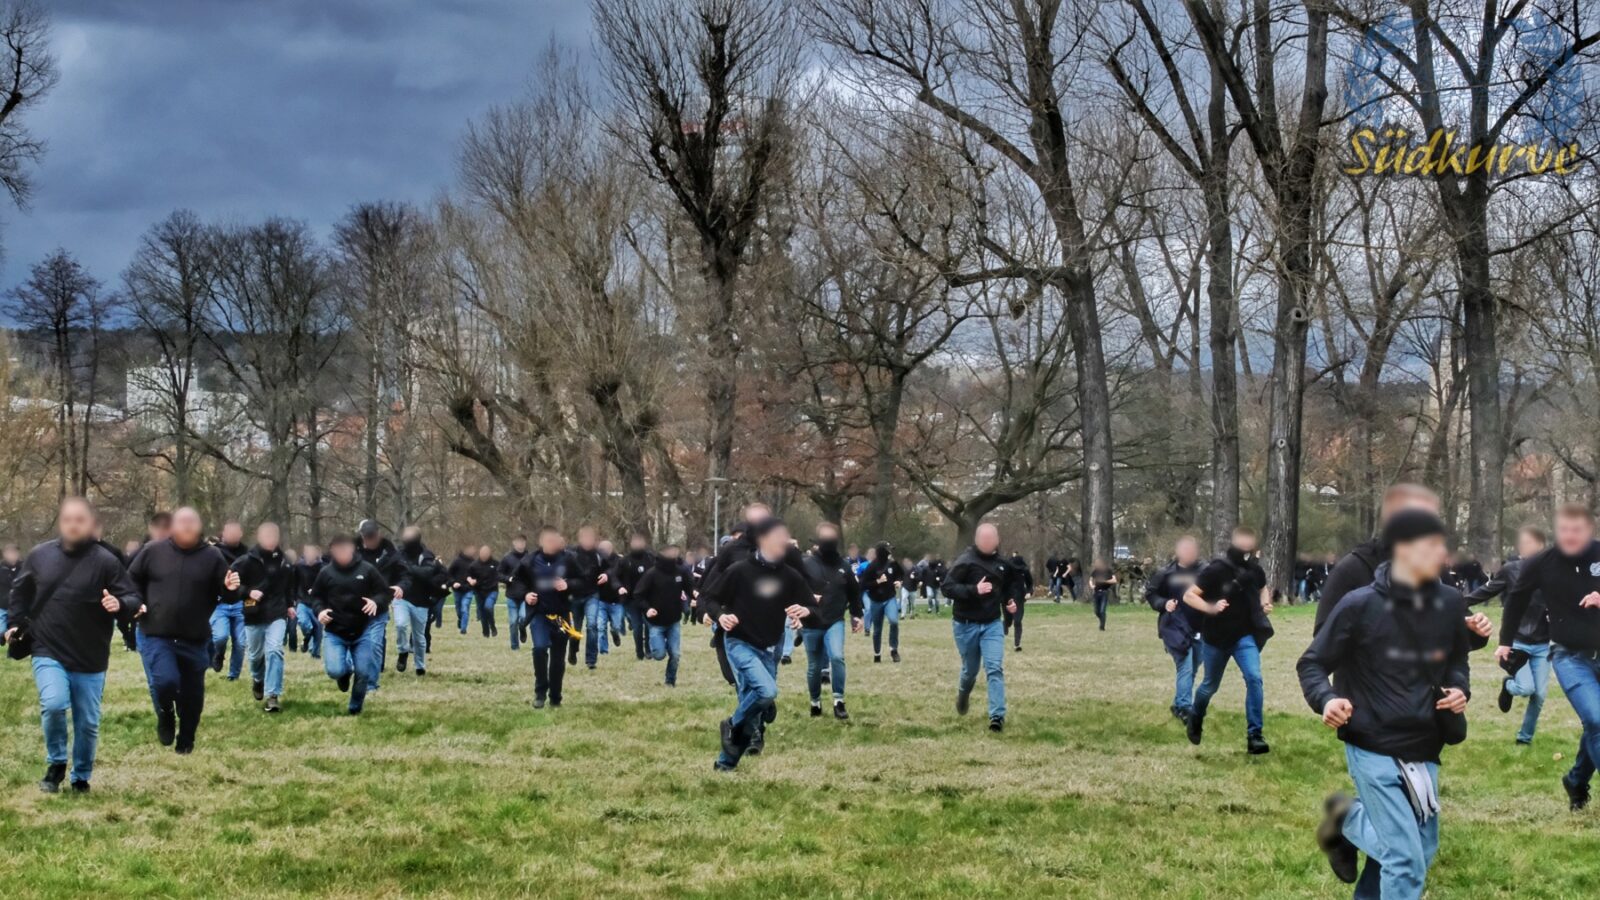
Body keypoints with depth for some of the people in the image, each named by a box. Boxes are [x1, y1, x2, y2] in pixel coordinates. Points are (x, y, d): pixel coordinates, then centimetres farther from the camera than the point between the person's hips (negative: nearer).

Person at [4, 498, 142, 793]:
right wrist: (16, 625, 9)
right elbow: (20, 591, 17)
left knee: (88, 723, 7)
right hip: (48, 653, 0)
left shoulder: (106, 561, -8)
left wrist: (120, 605, -28)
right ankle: (56, 763, 0)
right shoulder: (39, 555, 0)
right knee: (53, 705, -23)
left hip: (90, 659, 0)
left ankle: (81, 777, 29)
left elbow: (133, 599, -6)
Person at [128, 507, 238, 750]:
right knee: (165, 681, -22)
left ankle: (186, 742, 31)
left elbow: (223, 590, 7)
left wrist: (231, 589, -16)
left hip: (195, 639, 2)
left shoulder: (212, 556, -2)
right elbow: (132, 580, 12)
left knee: (192, 694, 10)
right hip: (156, 635, -2)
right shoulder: (152, 551, -3)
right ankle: (165, 718, 11)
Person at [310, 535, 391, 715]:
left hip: (363, 630, 0)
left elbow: (386, 592, -2)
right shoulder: (326, 573, -4)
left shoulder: (367, 569, -8)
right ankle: (346, 671, 23)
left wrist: (376, 602, -23)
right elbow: (316, 597, 8)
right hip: (335, 632, 0)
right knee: (335, 670, -16)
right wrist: (320, 611, -12)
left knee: (363, 672, -1)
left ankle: (356, 707, 26)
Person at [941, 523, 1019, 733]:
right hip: (966, 625, -3)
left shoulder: (1002, 563, 4)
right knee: (970, 670, 12)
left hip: (992, 624, 3)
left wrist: (1008, 601, 5)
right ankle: (962, 694, 46)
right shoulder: (966, 561, -15)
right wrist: (974, 590, -32)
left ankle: (997, 716, -14)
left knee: (995, 668, -11)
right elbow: (946, 587, -21)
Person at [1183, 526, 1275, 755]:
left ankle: (1254, 736, -14)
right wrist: (1211, 608, -33)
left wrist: (1266, 603, -3)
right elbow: (1189, 595, -18)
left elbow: (1263, 589, 18)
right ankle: (1195, 718, 46)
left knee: (1254, 678, -17)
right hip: (1217, 637, -2)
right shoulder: (1215, 569, -20)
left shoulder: (1254, 569, -5)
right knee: (1210, 685, 15)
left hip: (1245, 636, 2)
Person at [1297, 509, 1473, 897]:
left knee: (1422, 852, 15)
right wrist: (1327, 700, -25)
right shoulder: (1361, 605, -14)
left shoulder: (1448, 604, 0)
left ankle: (1347, 821, 37)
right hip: (1375, 749, -6)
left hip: (1424, 751, 6)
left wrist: (1460, 689, -4)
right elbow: (1312, 663, -5)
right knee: (1406, 861, -10)